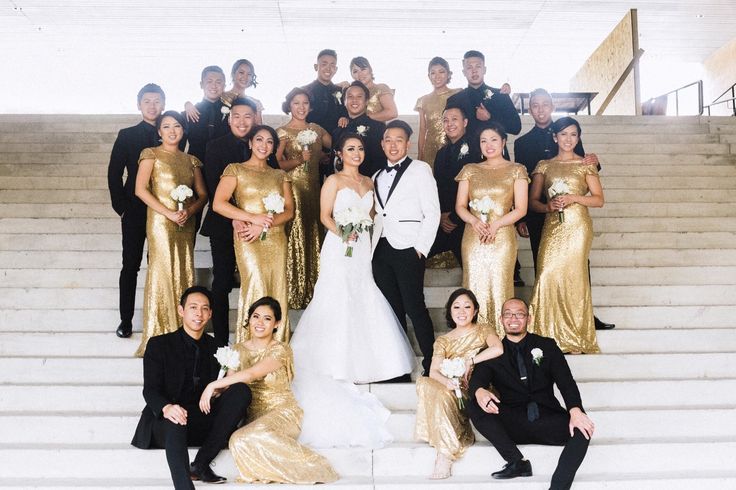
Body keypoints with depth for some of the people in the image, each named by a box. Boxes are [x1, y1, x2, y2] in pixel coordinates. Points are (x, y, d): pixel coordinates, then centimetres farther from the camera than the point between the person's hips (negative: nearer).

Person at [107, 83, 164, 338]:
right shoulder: (127, 135, 3)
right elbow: (114, 173, 2)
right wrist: (121, 207, -4)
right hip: (135, 211, -1)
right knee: (130, 266, 4)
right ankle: (126, 319, 12)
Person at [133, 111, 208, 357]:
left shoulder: (191, 160, 15)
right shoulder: (151, 154, 2)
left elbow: (202, 195, 11)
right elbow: (140, 189, -9)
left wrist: (189, 211, -10)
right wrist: (169, 213, -16)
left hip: (186, 225, 5)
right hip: (160, 222, -4)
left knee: (184, 274, 5)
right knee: (162, 274, -6)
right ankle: (159, 337, 1)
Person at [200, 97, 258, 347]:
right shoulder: (216, 146, -1)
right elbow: (214, 188, -9)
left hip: (254, 226, 3)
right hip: (223, 225, -3)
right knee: (222, 283, 4)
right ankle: (221, 340, 13)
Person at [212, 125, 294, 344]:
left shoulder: (280, 175, 16)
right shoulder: (235, 170, 6)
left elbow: (289, 210, 6)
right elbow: (218, 204, -6)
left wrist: (263, 226, -10)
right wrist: (253, 218, -13)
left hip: (276, 240, 4)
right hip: (248, 242, -4)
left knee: (278, 292, 0)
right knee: (257, 290, -13)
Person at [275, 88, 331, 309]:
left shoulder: (316, 129, 13)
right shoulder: (282, 132, -1)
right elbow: (277, 164, -10)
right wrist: (299, 160, -23)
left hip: (314, 190, 5)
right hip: (292, 189, -5)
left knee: (313, 237, 7)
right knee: (295, 238, -5)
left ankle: (311, 290, 17)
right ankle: (294, 293, 3)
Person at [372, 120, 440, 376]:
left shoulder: (420, 169, 2)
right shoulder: (378, 176, 20)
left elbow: (432, 212, -5)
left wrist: (421, 247, -11)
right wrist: (373, 244, 6)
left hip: (408, 249, -6)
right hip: (381, 249, 6)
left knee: (414, 306, -8)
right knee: (392, 308, 8)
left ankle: (431, 363, 1)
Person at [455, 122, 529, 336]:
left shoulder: (516, 170, 6)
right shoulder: (470, 170, 13)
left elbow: (521, 208, 1)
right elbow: (460, 206, 9)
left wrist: (495, 224, -13)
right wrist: (474, 221, -11)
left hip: (502, 236, -2)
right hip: (473, 237, 2)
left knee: (500, 286, -5)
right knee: (475, 286, 0)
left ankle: (502, 340, 4)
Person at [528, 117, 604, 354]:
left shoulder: (585, 164, 8)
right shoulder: (544, 166, 13)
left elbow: (598, 199, 4)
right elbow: (533, 201, 10)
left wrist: (573, 197, -11)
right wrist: (548, 206, -10)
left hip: (577, 225, -2)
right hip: (552, 227, 2)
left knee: (573, 277, -5)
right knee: (547, 275, -9)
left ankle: (575, 338, 4)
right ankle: (551, 336, -1)